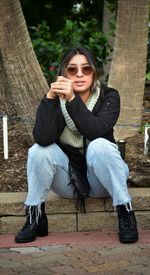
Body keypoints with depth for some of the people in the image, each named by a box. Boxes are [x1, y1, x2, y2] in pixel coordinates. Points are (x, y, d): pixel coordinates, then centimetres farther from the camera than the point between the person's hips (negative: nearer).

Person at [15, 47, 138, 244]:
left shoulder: (108, 97, -11)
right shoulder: (55, 99, -9)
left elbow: (96, 131, -31)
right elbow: (43, 139, -28)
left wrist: (72, 100, -41)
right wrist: (50, 98, -36)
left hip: (100, 180, -1)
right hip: (68, 181, 1)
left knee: (100, 146, -31)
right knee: (39, 150, -25)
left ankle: (125, 212, -22)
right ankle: (35, 216, -12)